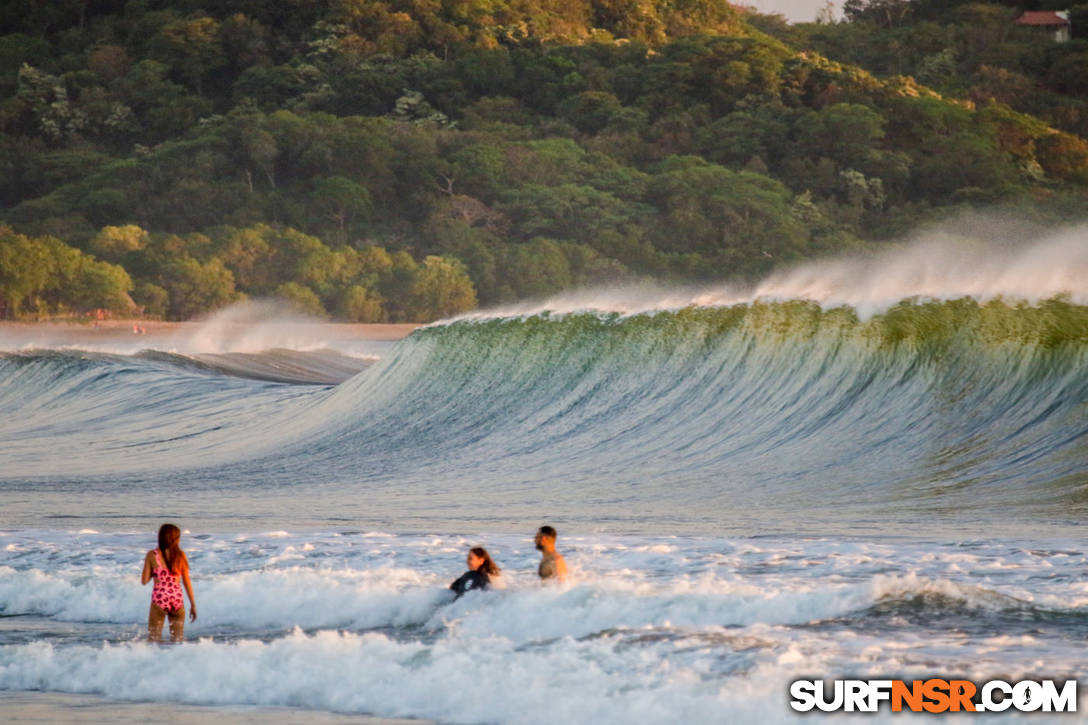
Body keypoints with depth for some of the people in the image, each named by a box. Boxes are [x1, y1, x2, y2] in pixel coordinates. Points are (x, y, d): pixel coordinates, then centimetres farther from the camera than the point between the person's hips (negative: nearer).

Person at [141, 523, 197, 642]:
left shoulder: (152, 555, -1)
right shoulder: (180, 555, 1)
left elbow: (144, 580, 0)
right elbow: (187, 582, 3)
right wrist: (193, 605, 11)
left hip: (159, 600, -1)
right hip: (177, 600, 1)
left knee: (153, 640, 3)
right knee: (177, 641, 10)